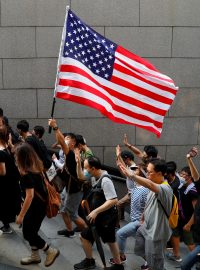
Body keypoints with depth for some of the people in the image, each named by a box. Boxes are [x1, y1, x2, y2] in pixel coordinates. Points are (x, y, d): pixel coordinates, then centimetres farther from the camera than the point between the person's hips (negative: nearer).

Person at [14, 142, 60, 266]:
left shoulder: (27, 174, -27)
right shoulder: (36, 167, -1)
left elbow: (30, 196, -28)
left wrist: (21, 215, -23)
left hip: (37, 206, -9)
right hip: (40, 204, 9)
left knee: (28, 233, 4)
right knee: (30, 230, 19)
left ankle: (51, 251, 12)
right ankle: (35, 256, 32)